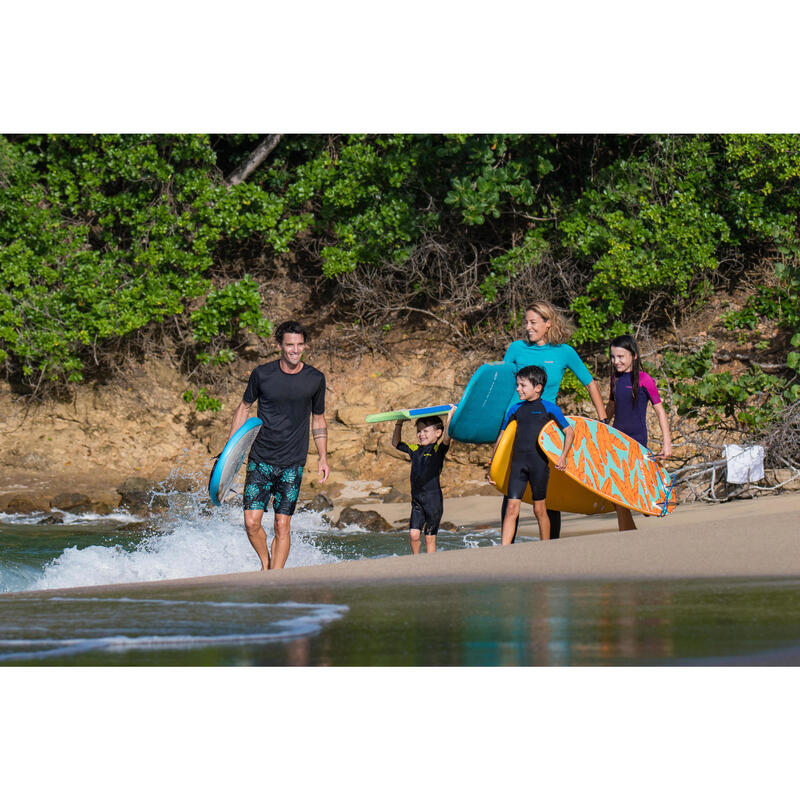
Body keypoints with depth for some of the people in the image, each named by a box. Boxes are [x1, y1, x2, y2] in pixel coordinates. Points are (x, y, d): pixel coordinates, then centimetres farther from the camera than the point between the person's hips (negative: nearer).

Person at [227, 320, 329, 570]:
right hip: (260, 460, 0)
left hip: (292, 464, 0)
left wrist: (323, 458, 10)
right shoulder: (262, 374, -3)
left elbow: (318, 420, 14)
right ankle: (266, 563, 18)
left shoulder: (315, 379, 1)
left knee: (282, 526, -4)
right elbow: (244, 408, 10)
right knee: (252, 522, -9)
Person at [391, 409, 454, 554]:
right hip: (417, 499, 5)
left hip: (433, 498, -5)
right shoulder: (415, 450, 12)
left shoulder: (438, 450, -5)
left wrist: (449, 418, -25)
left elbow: (446, 439, -26)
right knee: (413, 534, -4)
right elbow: (396, 443, 25)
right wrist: (399, 424, 18)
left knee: (430, 537, 0)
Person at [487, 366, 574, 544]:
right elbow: (502, 436, 20)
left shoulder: (549, 408, 2)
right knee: (512, 508, -6)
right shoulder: (515, 409, 12)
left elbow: (569, 432, 9)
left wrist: (563, 456, -4)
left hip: (539, 462, -3)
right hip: (518, 462, 3)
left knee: (539, 509, 4)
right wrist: (491, 465, 18)